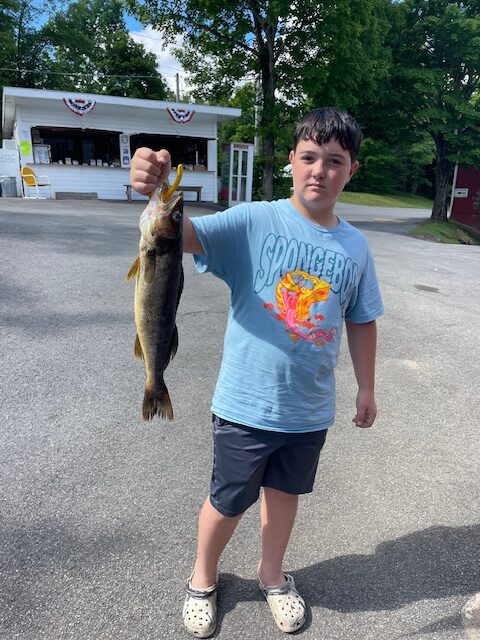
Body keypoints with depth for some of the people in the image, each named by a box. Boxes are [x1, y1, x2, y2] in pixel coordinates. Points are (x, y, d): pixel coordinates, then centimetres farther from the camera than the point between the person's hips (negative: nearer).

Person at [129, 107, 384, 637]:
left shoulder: (355, 247, 0)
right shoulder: (254, 222, -13)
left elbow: (361, 322, 9)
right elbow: (184, 234, -26)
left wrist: (366, 387, 12)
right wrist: (157, 191, -46)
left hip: (311, 409, 4)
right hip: (246, 404, -3)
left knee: (284, 493, 24)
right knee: (228, 502, 15)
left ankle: (272, 574, 53)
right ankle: (202, 579, 47)